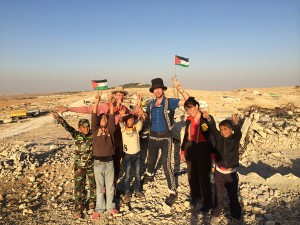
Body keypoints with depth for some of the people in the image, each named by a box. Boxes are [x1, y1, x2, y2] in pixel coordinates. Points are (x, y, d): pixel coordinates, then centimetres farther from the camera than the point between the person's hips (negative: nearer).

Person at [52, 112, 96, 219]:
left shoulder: (93, 135, -7)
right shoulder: (76, 135, -10)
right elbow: (68, 127, -23)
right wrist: (59, 118, -38)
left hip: (92, 165, 1)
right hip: (79, 166, -1)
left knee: (93, 184, 15)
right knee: (79, 187, 3)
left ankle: (92, 201, 40)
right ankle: (79, 207, 17)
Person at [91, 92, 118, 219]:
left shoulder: (110, 129, 5)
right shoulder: (95, 129, 1)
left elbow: (112, 119, -7)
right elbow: (94, 117, -10)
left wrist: (111, 105, -14)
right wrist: (97, 102, -17)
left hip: (109, 161, 2)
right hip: (98, 162, -1)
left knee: (110, 186, 13)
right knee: (99, 187, 11)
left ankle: (110, 206, 29)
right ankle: (99, 209, 24)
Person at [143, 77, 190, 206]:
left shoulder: (170, 102, -10)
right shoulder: (150, 105, 1)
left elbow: (188, 101, -20)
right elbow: (145, 118, 16)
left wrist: (179, 88, -29)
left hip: (166, 138, -4)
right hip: (153, 137, 5)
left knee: (166, 165, -9)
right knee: (151, 159, 25)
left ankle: (172, 192, 5)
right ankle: (149, 175, 57)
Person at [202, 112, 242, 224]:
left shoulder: (235, 139, -10)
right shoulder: (219, 137, -4)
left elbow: (238, 132, -31)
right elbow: (213, 127, -18)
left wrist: (236, 123, -53)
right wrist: (209, 118, -39)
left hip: (231, 172, -2)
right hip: (219, 171, 2)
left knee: (233, 195, 11)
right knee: (218, 194, 14)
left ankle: (236, 215, 30)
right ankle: (216, 214, 31)